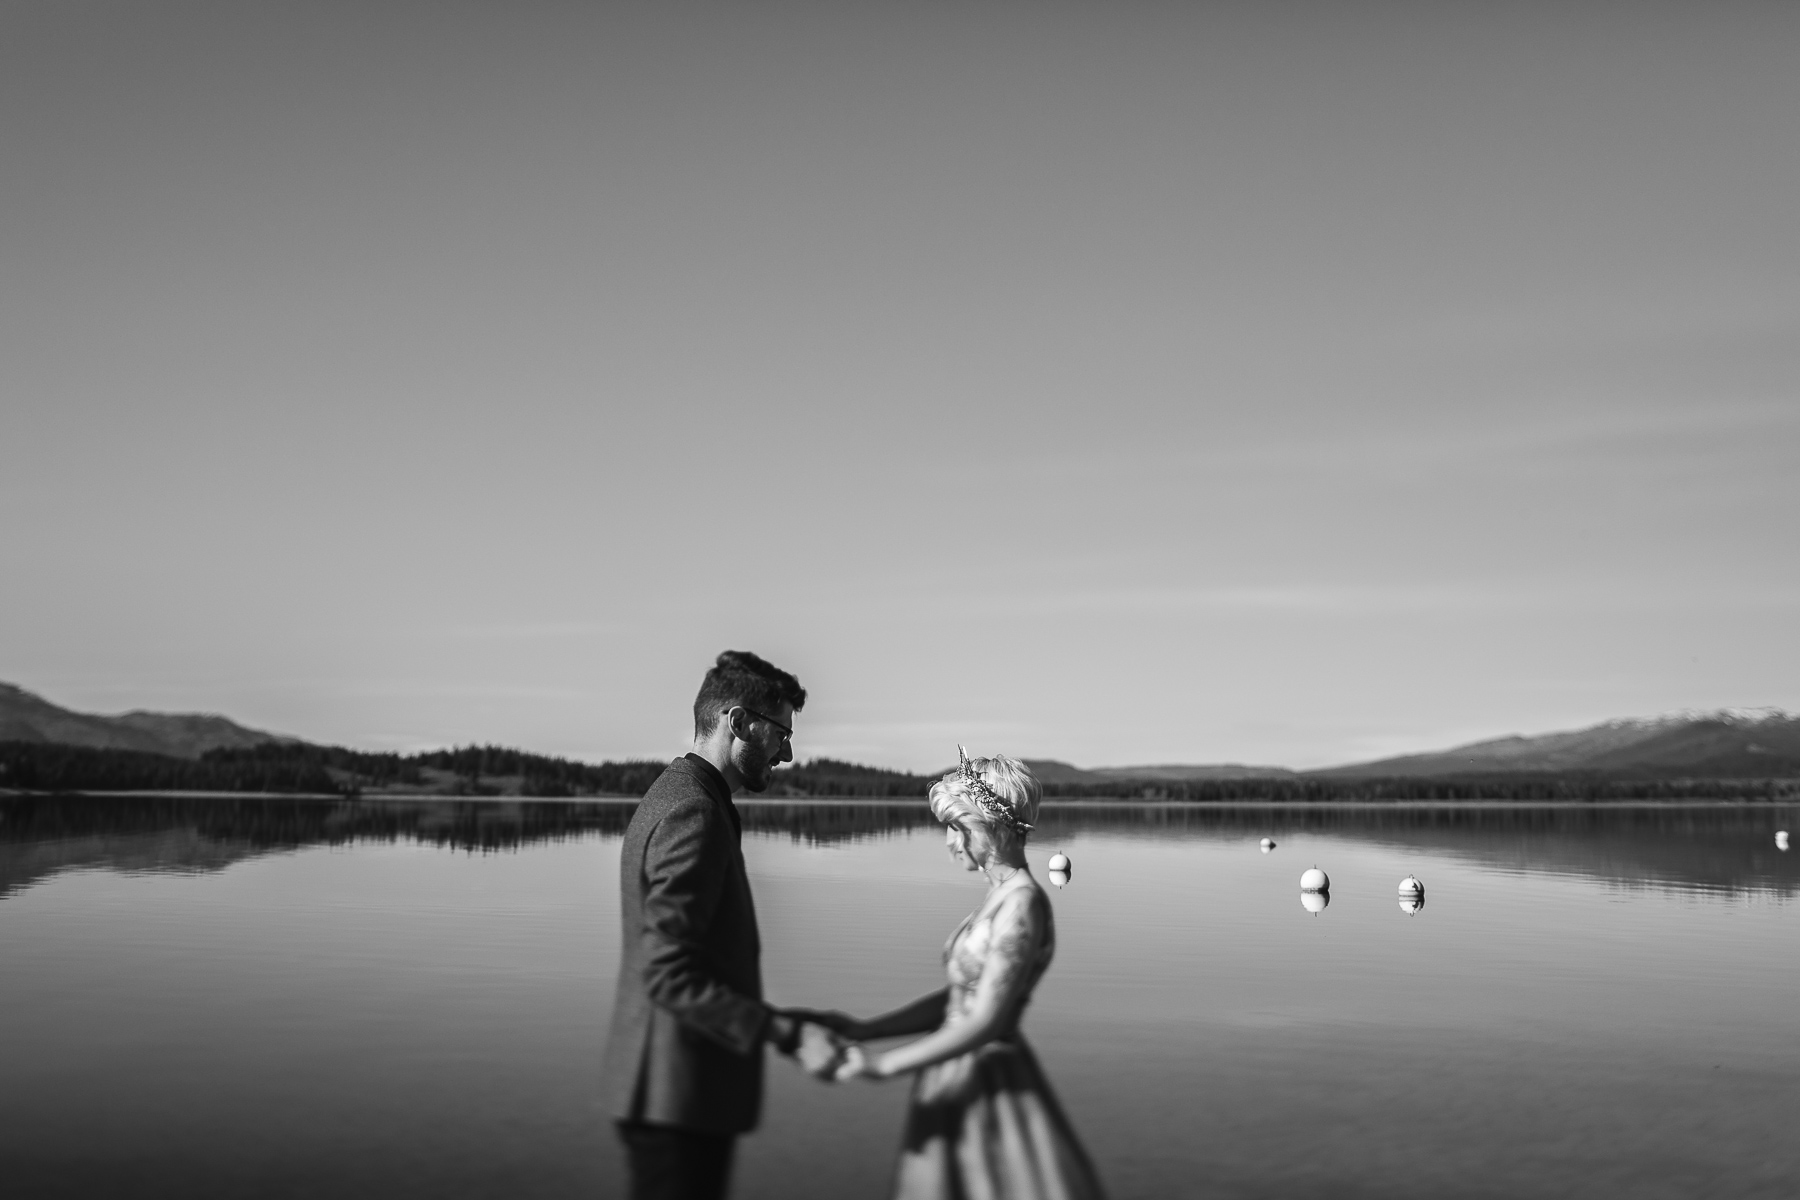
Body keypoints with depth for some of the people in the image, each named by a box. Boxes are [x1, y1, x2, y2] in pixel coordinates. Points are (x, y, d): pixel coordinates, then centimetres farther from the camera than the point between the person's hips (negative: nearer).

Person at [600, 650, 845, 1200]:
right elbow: (669, 975, -25)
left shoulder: (673, 795, 14)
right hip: (679, 1096, -10)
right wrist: (788, 1034, -25)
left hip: (669, 1089, 10)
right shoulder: (694, 814, -19)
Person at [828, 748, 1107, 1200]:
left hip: (992, 1087, -9)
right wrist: (865, 1030, 7)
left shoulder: (1022, 902, -18)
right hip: (962, 1081, 9)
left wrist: (884, 1064, -19)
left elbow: (984, 1022, -21)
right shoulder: (1000, 897, 9)